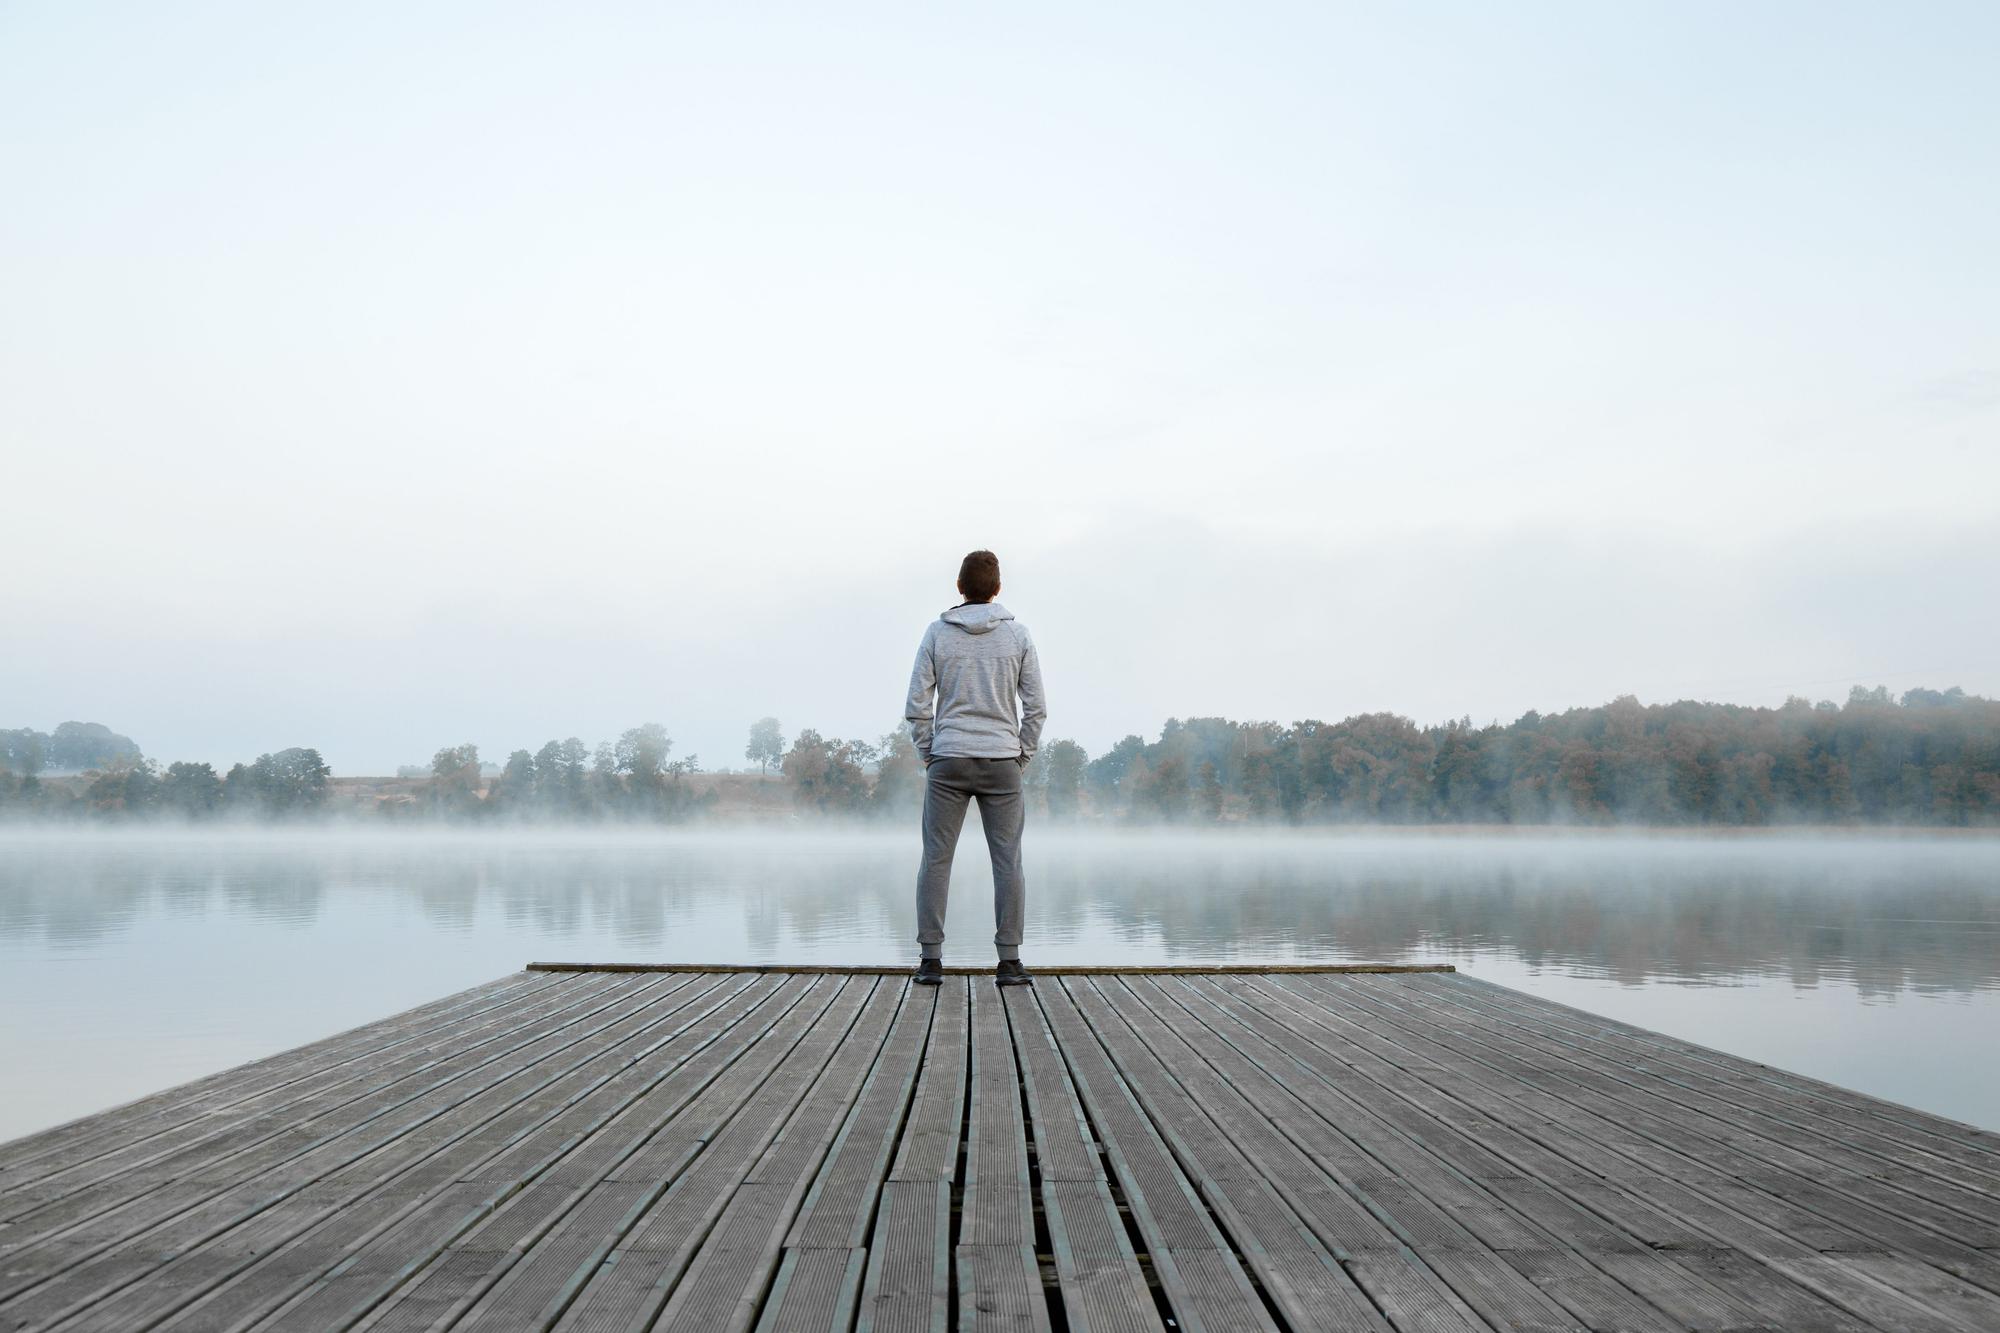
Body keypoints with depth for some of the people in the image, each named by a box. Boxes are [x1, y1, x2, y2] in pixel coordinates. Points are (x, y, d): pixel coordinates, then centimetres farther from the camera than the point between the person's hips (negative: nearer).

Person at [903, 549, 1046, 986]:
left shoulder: (937, 633, 1)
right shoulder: (1017, 634, 2)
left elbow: (917, 704, -1)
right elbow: (1035, 706, 1)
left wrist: (928, 754, 8)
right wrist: (1022, 756, 9)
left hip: (948, 761, 0)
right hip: (1001, 762, 0)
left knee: (936, 860, 4)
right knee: (1007, 862, 4)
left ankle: (930, 958, 1)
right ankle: (1009, 961, 2)